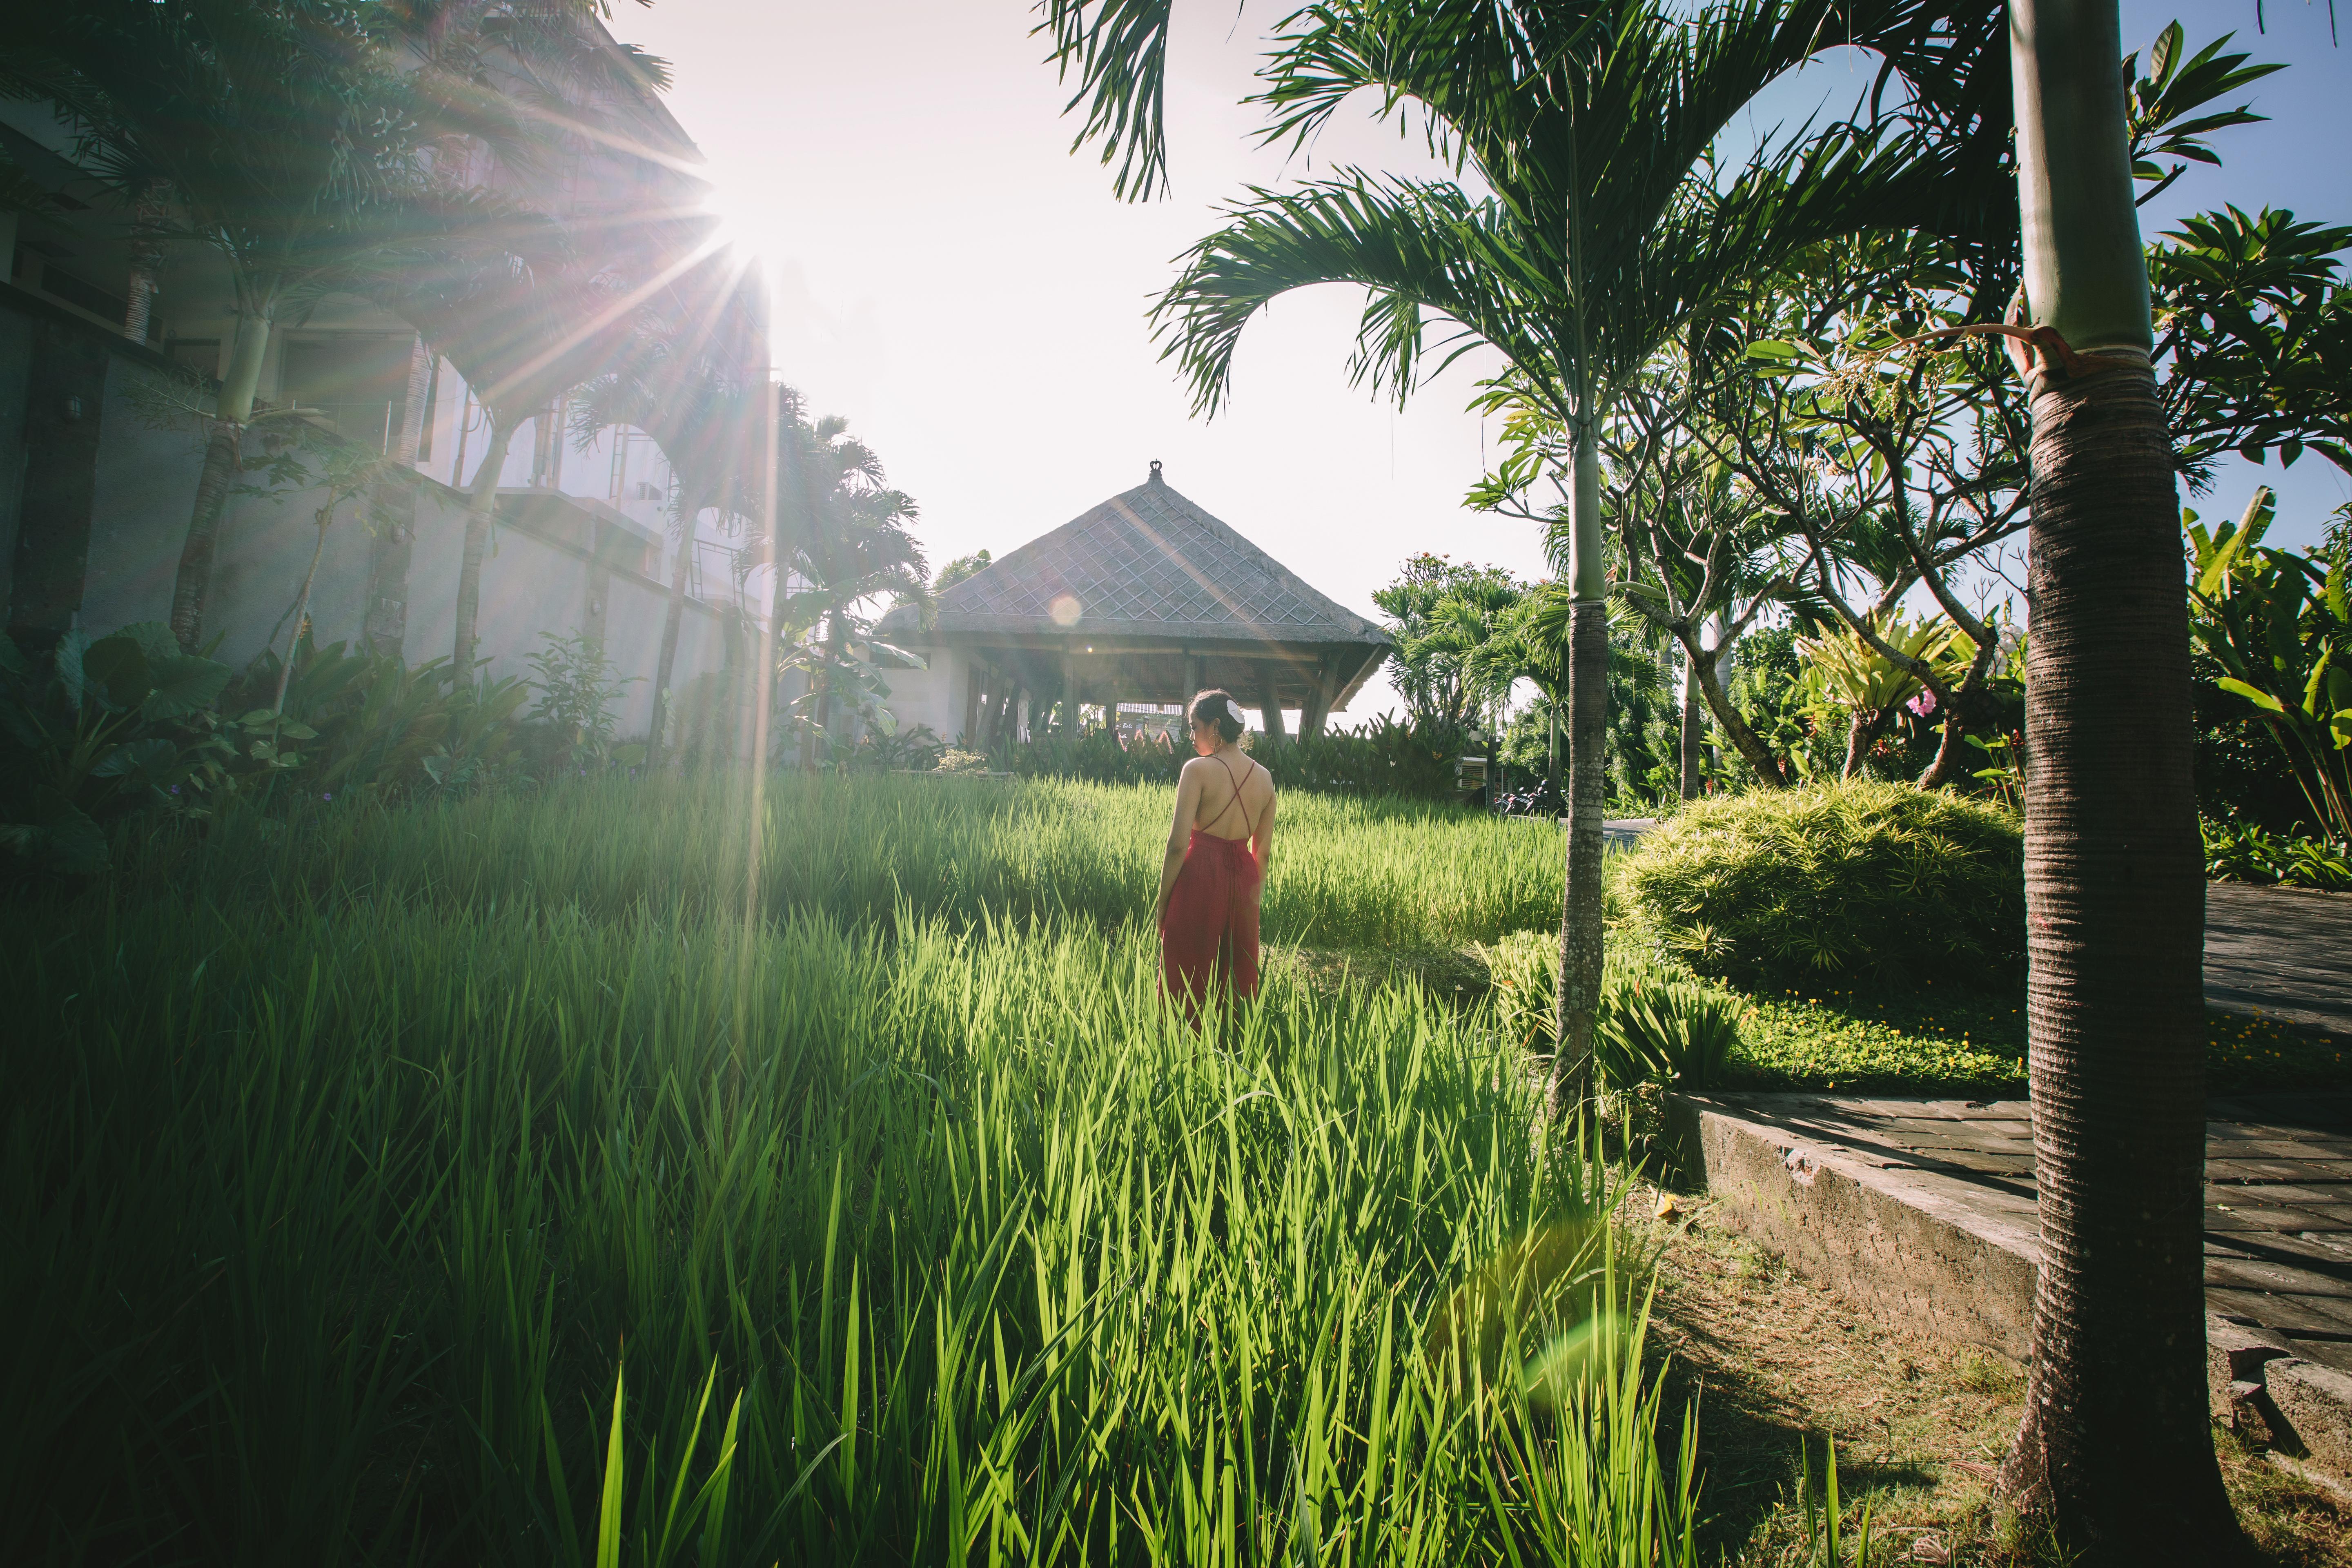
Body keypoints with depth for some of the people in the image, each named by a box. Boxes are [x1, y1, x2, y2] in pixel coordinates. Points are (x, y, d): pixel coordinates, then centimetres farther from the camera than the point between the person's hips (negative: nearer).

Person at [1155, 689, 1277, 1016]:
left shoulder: (1198, 770, -11)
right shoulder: (1264, 777, 6)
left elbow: (1178, 843, -15)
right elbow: (1264, 851, 9)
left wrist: (1163, 903, -7)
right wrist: (1252, 897, 19)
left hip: (1201, 873, -5)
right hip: (1243, 877, 5)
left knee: (1189, 976, 7)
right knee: (1239, 976, 16)